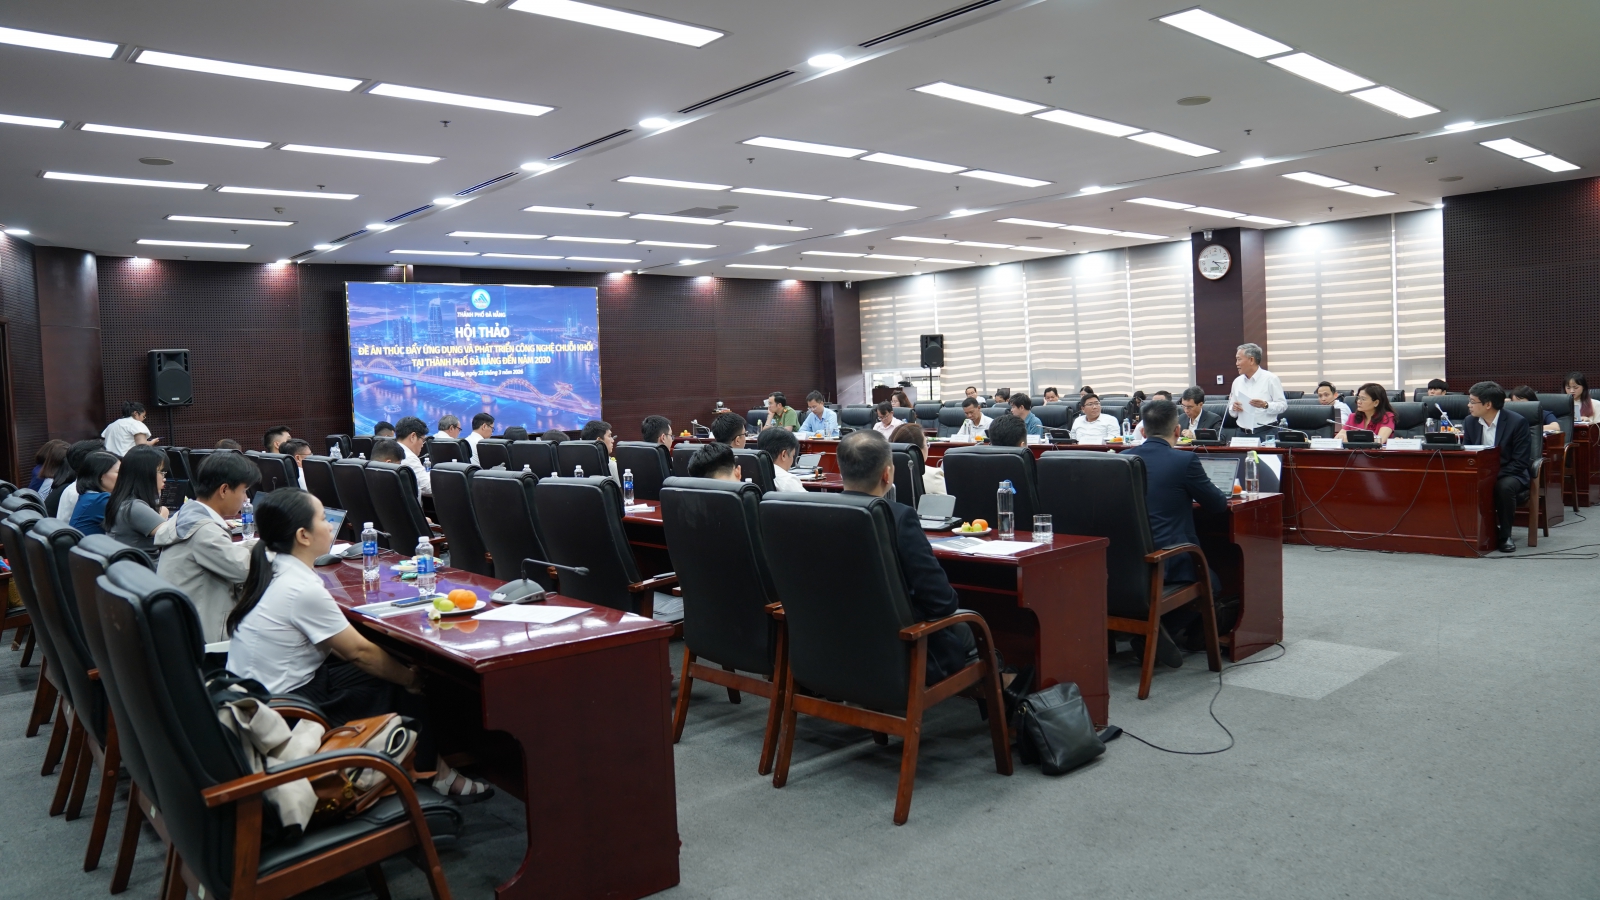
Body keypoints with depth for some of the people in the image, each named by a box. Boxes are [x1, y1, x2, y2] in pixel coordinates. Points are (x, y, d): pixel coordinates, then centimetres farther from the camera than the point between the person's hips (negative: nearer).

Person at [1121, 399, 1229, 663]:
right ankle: (1159, 629, 2)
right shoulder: (1185, 460, -10)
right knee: (1211, 584, 24)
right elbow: (1218, 505, 1)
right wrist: (1190, 496, 22)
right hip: (1169, 562, -6)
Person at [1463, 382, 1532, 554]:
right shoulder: (1471, 423, 2)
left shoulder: (1517, 423, -13)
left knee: (1504, 487, -37)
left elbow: (1520, 462, -15)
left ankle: (1504, 535, -16)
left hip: (1510, 474, -4)